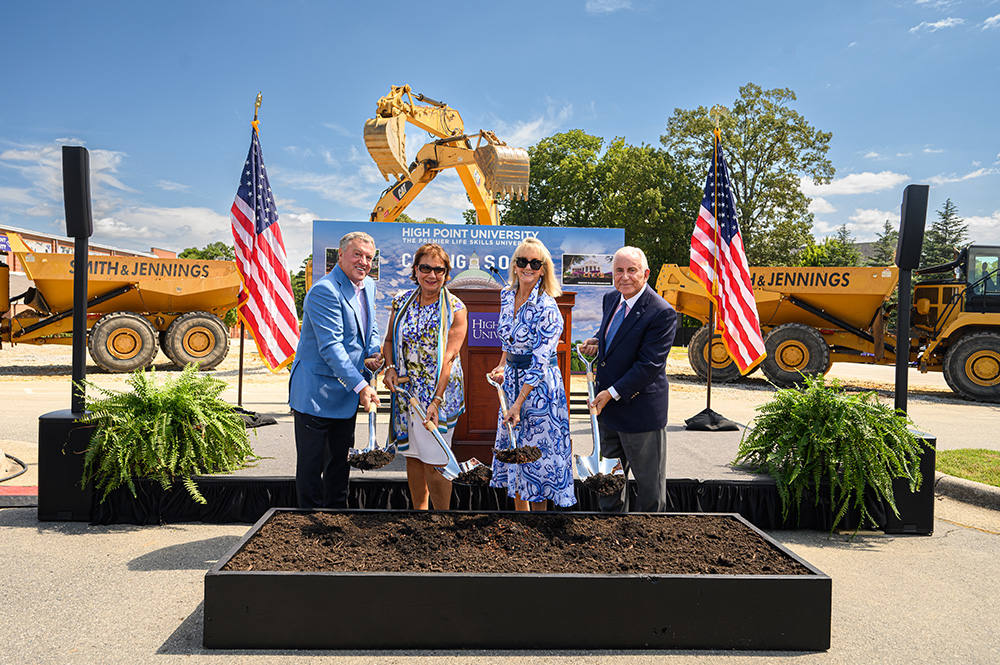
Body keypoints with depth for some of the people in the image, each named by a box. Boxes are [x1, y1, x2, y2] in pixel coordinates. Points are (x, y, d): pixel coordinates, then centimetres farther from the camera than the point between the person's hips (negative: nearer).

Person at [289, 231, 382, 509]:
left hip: (346, 392, 8)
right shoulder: (324, 291, -20)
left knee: (341, 458, 18)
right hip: (316, 391, -8)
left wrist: (374, 353, 2)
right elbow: (330, 346, -25)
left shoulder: (369, 286, 8)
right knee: (311, 463, 3)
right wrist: (361, 385, -27)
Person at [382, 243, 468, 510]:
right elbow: (390, 340, 16)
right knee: (412, 454, 14)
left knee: (434, 462, -2)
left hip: (439, 392, -4)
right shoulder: (402, 301, 4)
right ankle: (419, 509, 33)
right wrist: (390, 367, -4)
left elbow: (448, 357, -17)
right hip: (405, 390, 5)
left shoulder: (455, 308, -9)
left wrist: (436, 401, -23)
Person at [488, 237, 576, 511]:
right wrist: (502, 367, 4)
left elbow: (539, 363, -20)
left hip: (539, 387, -7)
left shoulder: (546, 308, -20)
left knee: (536, 454, 3)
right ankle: (520, 510, 31)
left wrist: (519, 404, -20)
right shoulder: (507, 296, 2)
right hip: (512, 382, 7)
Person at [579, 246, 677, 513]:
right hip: (607, 408, 8)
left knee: (649, 485, 9)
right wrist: (597, 341, 2)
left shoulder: (662, 313, -20)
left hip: (640, 408, -8)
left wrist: (612, 393, -21)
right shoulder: (611, 299, 5)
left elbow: (649, 365, -23)